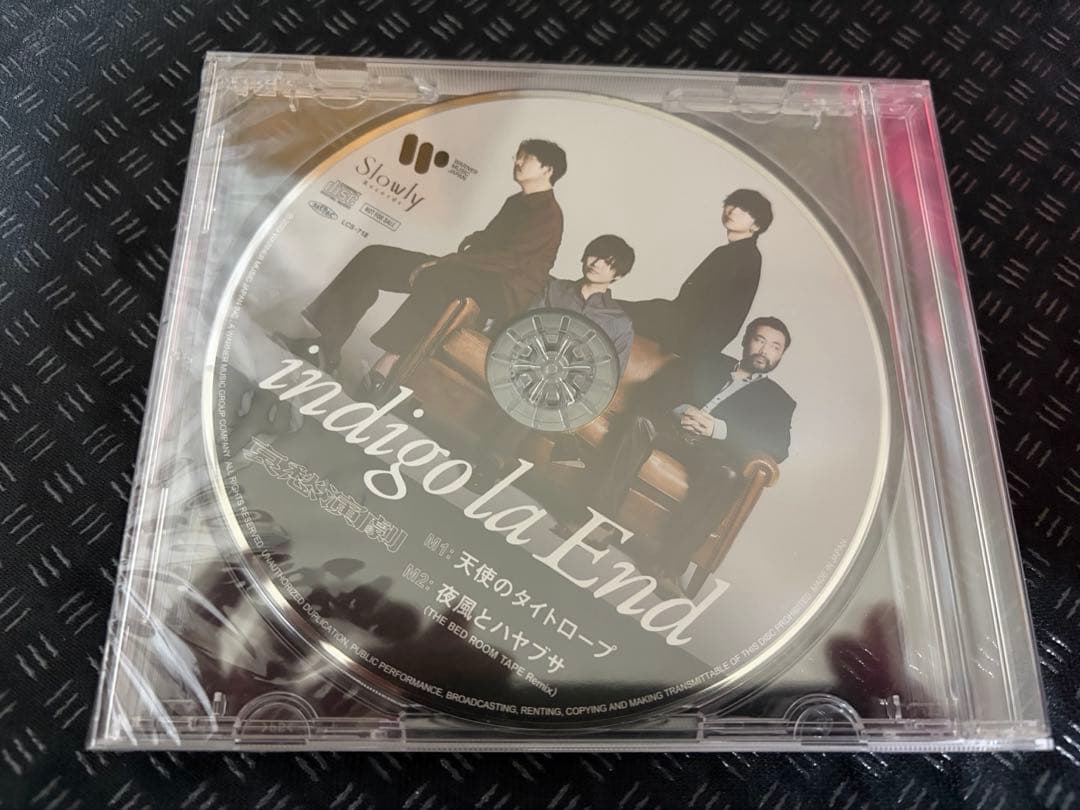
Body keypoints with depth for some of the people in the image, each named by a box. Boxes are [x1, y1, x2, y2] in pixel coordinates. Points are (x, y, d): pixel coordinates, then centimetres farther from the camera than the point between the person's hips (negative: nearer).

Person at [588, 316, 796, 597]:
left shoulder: (779, 400, 17)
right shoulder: (710, 362, 23)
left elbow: (777, 448, -2)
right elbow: (664, 392, 14)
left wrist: (720, 430, -17)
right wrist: (681, 411, -11)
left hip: (714, 451, -2)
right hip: (674, 426, 2)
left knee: (718, 481, -36)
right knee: (642, 422, -31)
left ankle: (669, 566, -35)